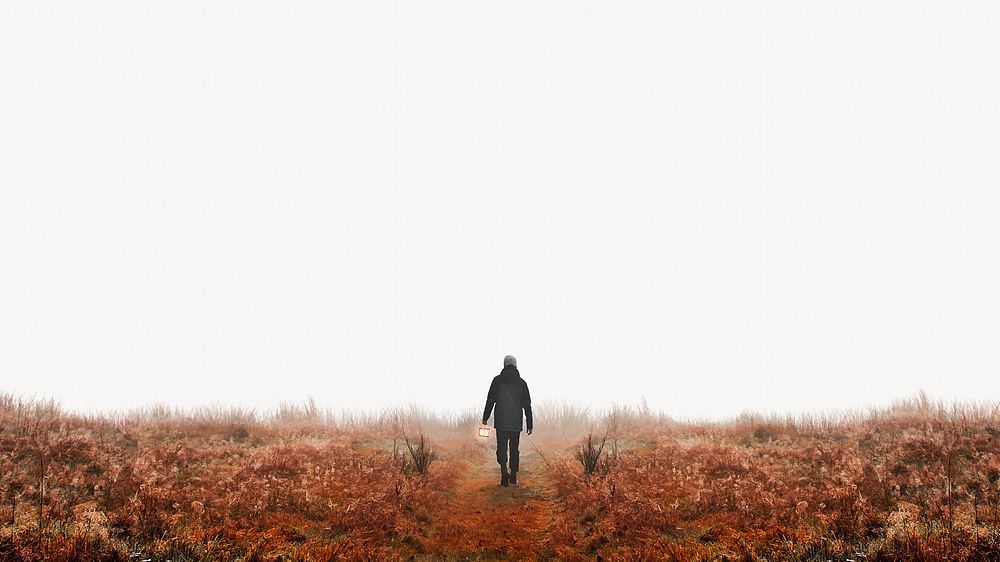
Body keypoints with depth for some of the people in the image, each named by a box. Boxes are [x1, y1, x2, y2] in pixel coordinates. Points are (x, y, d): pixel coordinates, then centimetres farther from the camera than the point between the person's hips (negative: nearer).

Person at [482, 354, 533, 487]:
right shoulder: (521, 382, 3)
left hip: (501, 422, -1)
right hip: (516, 423, 1)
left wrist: (485, 417, 8)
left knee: (501, 447, 1)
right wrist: (530, 424, 7)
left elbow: (490, 400, -1)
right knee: (514, 449, 13)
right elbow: (527, 405, 3)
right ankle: (513, 476, 16)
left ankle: (504, 470, -23)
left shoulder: (497, 380, -1)